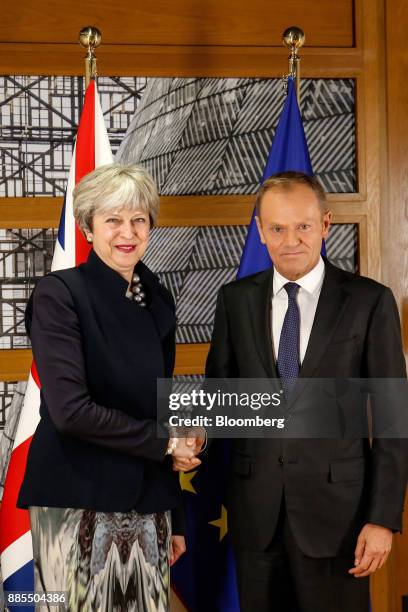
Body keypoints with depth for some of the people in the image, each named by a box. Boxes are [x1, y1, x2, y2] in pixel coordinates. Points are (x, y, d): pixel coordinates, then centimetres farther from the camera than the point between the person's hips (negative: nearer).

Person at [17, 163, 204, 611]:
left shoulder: (157, 299, 10)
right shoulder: (60, 293, -9)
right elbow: (70, 409, -18)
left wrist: (175, 519, 16)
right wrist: (164, 442, -9)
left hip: (147, 502, 6)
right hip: (78, 501, -5)